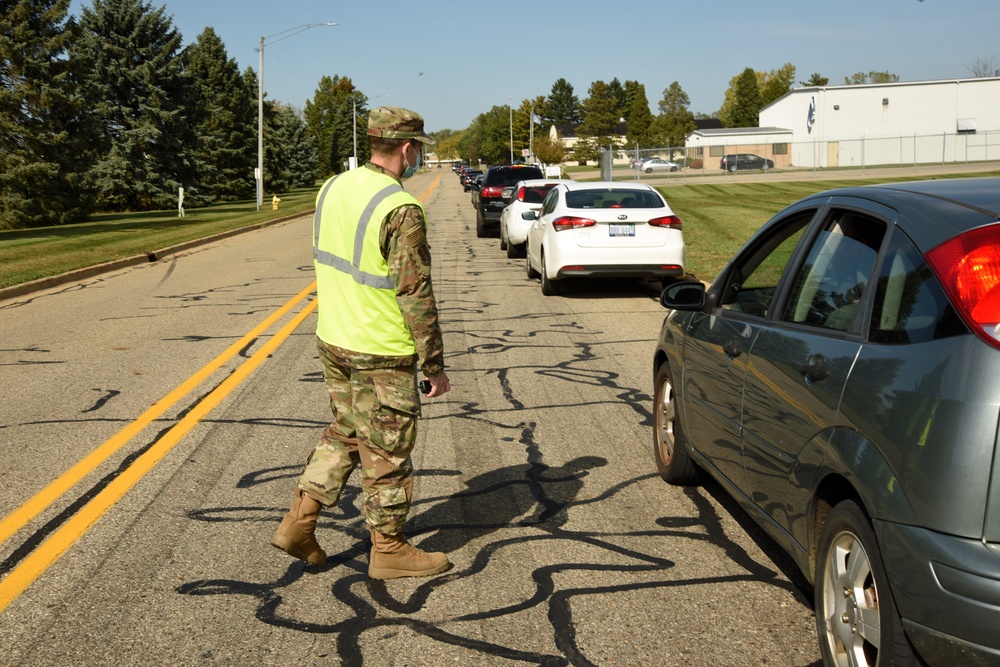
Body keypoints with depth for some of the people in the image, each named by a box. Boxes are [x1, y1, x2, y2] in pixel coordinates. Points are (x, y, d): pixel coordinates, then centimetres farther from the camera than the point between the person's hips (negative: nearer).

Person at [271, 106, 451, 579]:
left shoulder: (333, 189, 4)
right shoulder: (401, 210, -21)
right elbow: (416, 296, -20)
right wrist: (435, 366, -12)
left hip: (333, 342, 8)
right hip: (381, 354, -8)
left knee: (344, 434, 22)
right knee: (386, 452, 6)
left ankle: (299, 523, 21)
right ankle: (389, 549, 20)